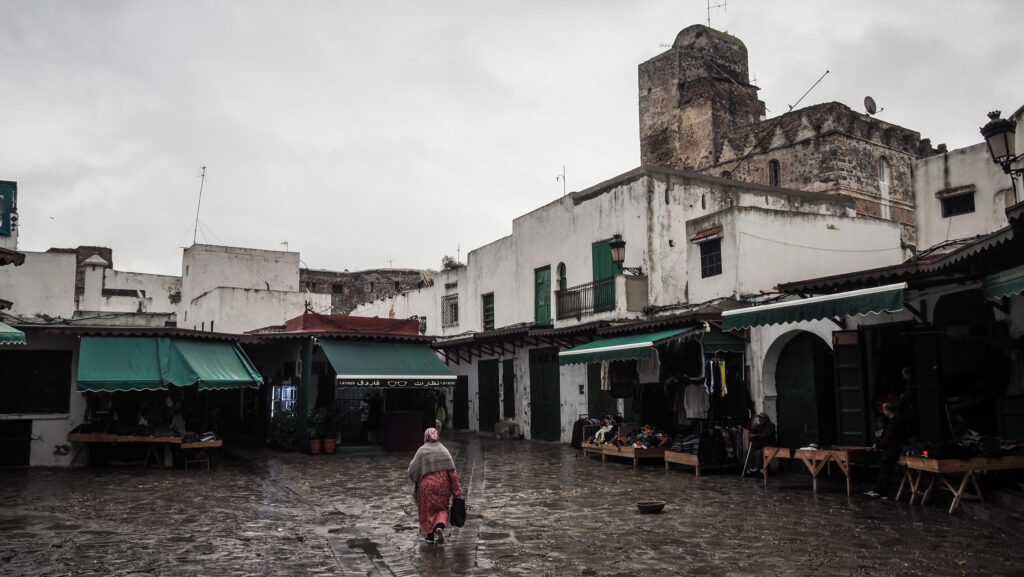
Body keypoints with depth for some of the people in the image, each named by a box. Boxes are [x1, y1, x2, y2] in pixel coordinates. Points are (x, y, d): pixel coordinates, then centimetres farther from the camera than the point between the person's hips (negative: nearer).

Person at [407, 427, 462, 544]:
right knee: (442, 508, 15)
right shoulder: (444, 450, -1)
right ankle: (440, 526, -11)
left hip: (426, 485, -2)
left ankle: (430, 535, 19)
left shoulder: (421, 451, -6)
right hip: (442, 485, 2)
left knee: (427, 509, 15)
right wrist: (457, 490, -3)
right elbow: (452, 471, -5)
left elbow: (412, 471, -5)